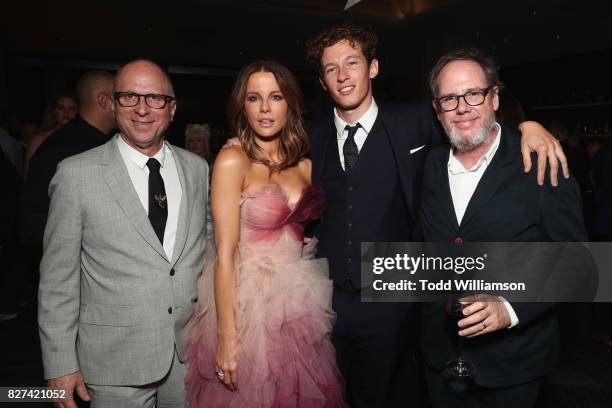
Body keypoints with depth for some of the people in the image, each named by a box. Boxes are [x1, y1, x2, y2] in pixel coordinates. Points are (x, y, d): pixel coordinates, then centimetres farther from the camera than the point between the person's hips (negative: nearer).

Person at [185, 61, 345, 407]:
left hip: (300, 307, 6)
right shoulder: (233, 160, -10)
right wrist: (227, 337, -18)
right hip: (249, 306, -5)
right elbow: (225, 252, -15)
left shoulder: (304, 165, 6)